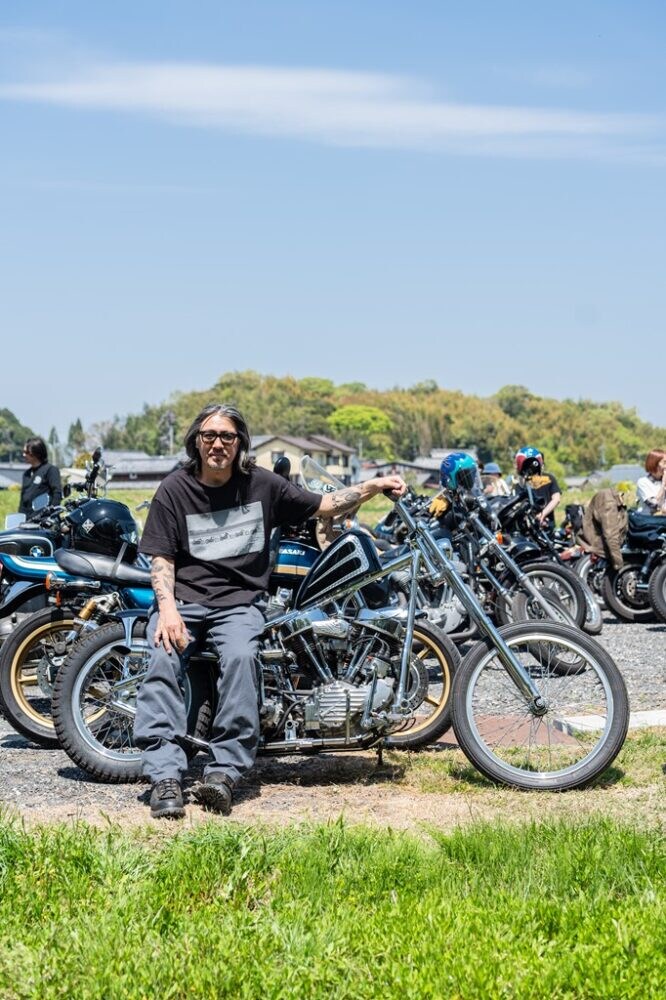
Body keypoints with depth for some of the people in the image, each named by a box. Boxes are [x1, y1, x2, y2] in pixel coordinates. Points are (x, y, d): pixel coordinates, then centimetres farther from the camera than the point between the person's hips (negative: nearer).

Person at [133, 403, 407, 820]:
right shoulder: (174, 489, 5)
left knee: (240, 658, -32)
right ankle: (166, 776, -33)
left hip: (239, 601, 0)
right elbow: (162, 557, 2)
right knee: (163, 661, -29)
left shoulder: (262, 484, 8)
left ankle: (224, 771, -31)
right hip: (183, 597, 0)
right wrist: (167, 607, -15)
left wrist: (373, 487, 0)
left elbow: (324, 506, 13)